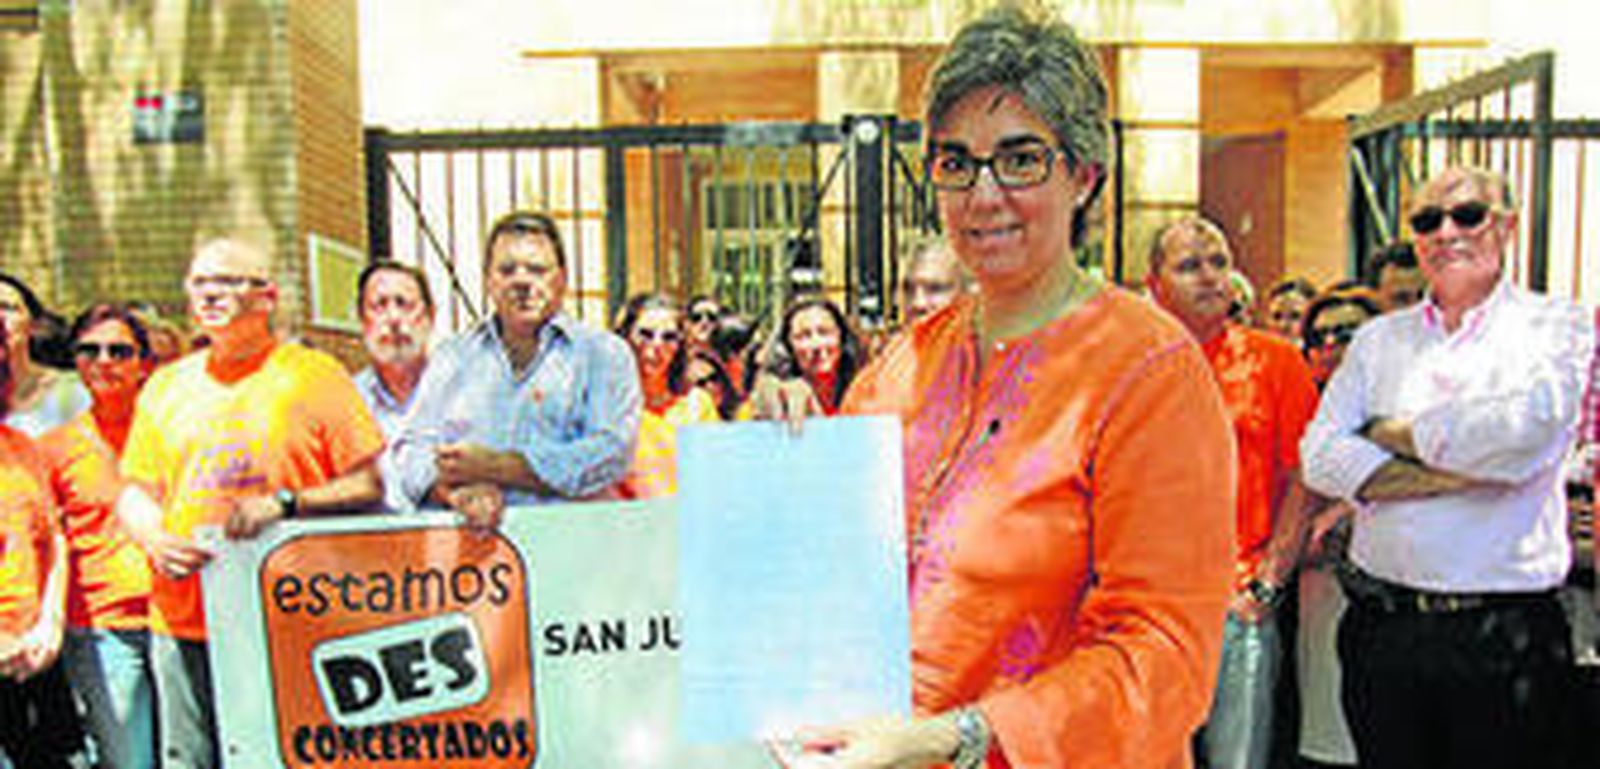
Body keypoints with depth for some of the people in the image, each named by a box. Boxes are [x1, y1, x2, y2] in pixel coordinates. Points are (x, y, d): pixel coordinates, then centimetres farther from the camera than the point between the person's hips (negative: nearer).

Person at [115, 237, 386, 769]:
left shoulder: (314, 375, 0)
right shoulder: (166, 385, 14)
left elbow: (368, 486, -3)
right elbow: (135, 491, 18)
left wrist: (284, 503, -16)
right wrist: (155, 540, -3)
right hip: (183, 623, 4)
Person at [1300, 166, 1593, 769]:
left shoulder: (1557, 326, 1)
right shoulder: (1378, 340, 10)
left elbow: (1524, 428, -19)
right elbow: (1321, 458, -3)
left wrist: (1395, 433, -6)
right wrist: (1449, 475, -13)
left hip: (1506, 634, -2)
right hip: (1382, 624, 3)